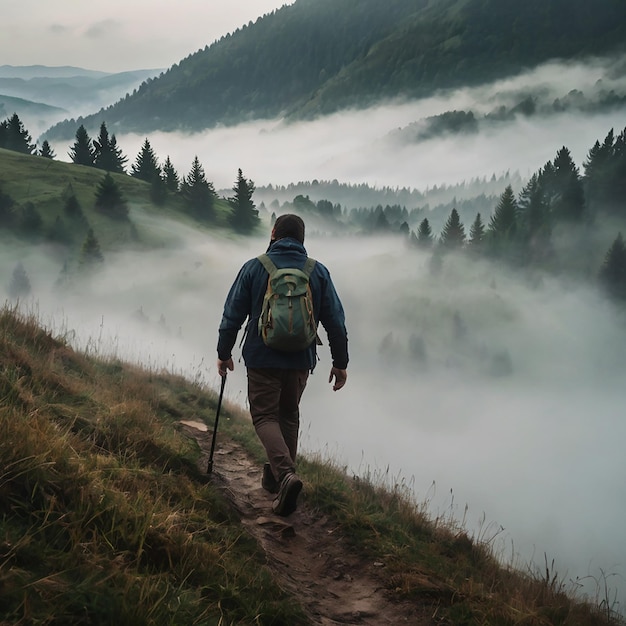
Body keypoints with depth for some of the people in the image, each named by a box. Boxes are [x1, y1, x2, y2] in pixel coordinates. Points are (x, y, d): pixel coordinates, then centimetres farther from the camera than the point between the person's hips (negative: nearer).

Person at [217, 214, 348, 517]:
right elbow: (335, 321, 2)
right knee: (289, 416, 19)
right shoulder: (318, 272, 1)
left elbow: (232, 315, -1)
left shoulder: (254, 268, -4)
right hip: (301, 360, 3)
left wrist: (224, 353, 11)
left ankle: (285, 473, -19)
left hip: (262, 359, -3)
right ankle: (276, 477, 27)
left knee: (265, 416, 5)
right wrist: (340, 362, 10)